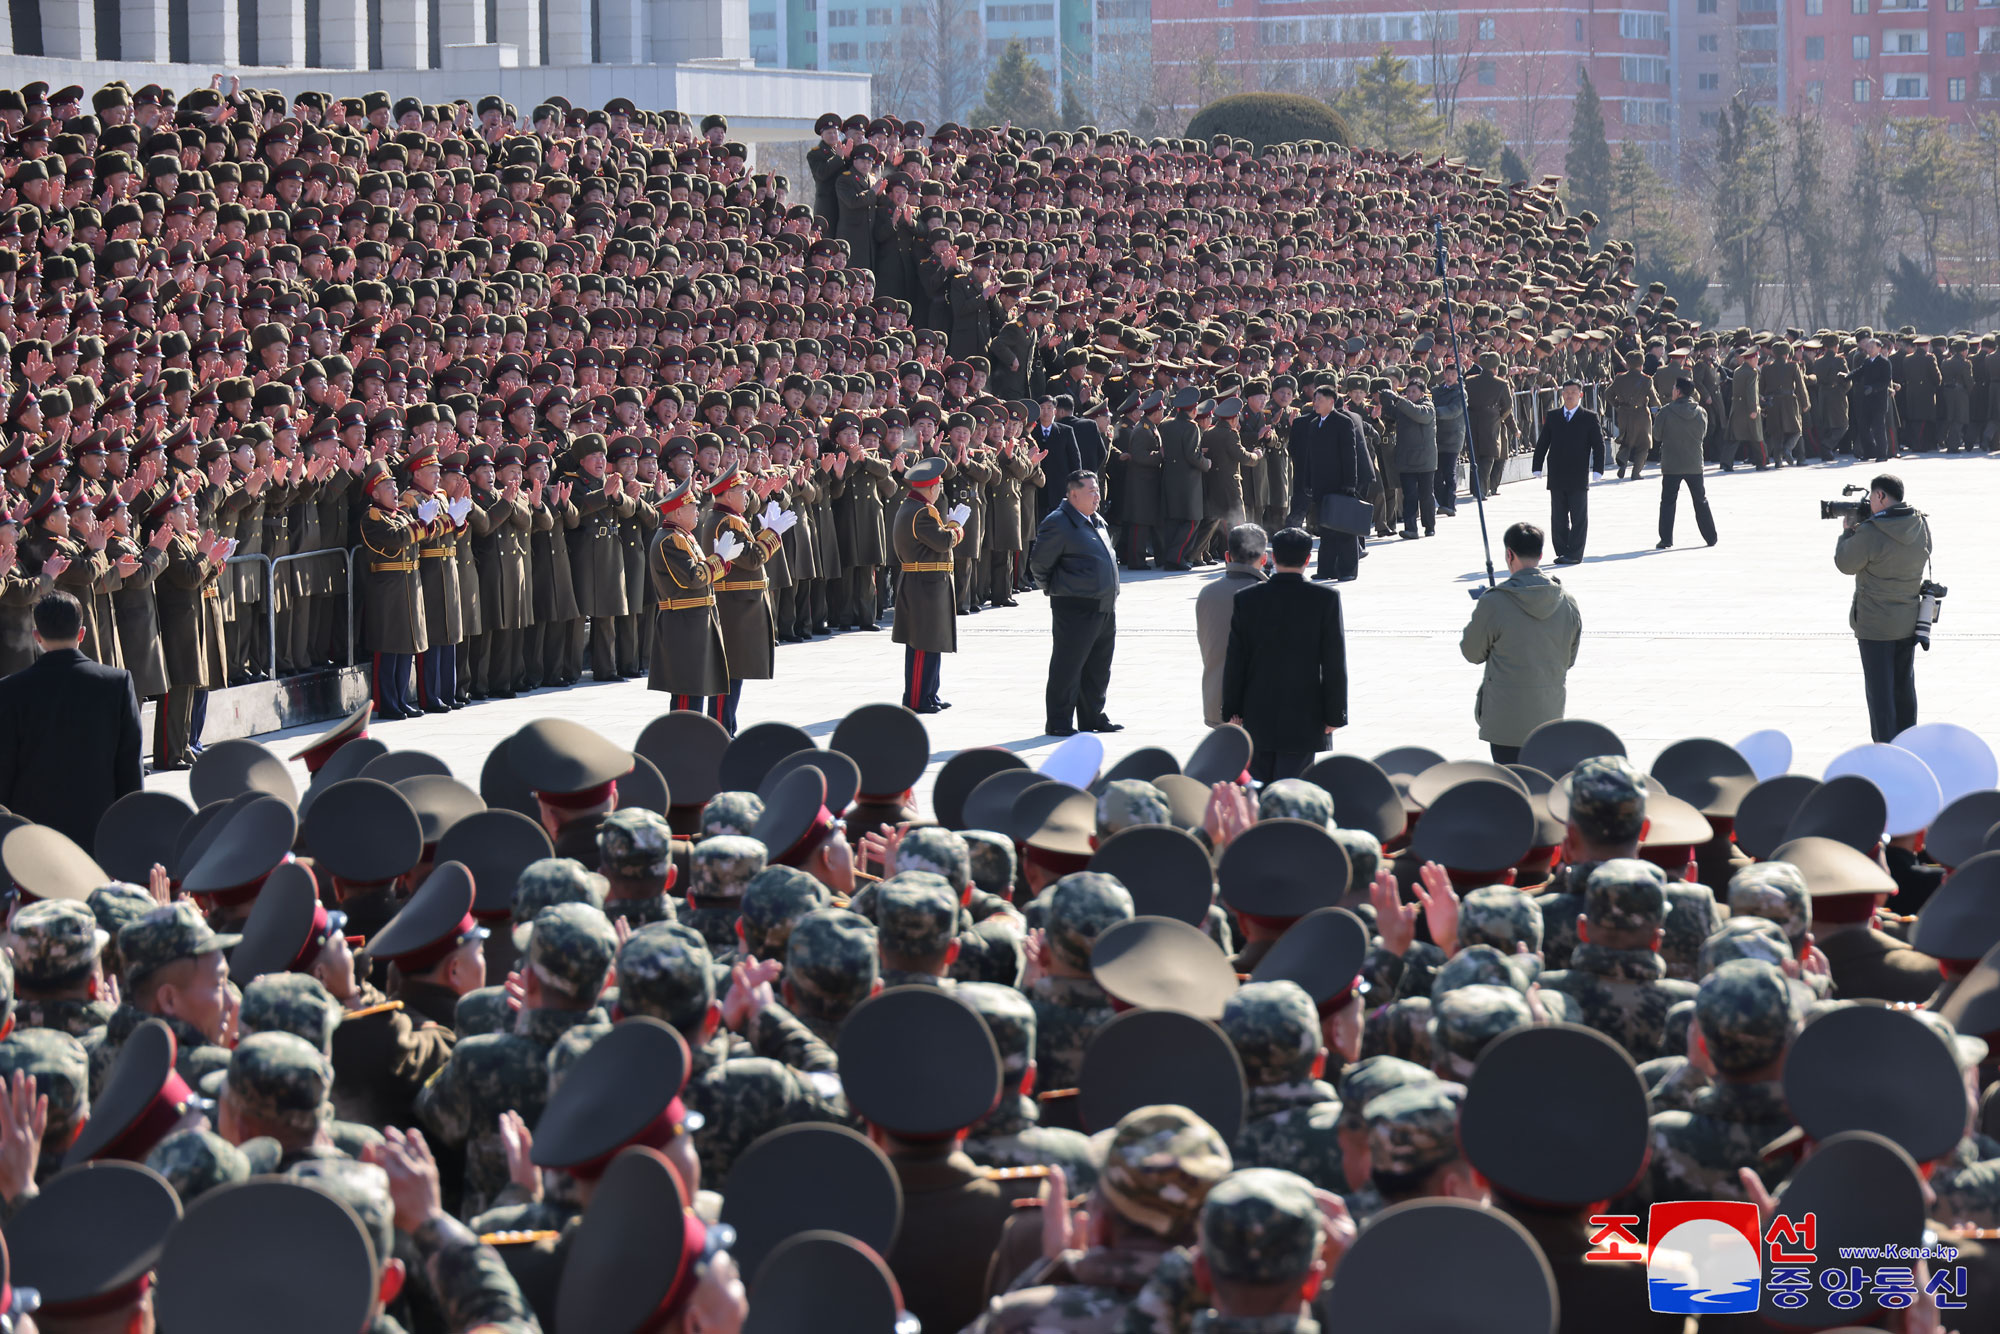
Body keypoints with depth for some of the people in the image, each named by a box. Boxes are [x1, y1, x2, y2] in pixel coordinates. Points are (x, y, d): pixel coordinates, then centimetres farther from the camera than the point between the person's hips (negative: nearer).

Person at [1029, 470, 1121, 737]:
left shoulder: (1097, 522, 15)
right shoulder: (1058, 523, -13)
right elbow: (1039, 564, -10)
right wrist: (1053, 589, -1)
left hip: (1104, 607, 9)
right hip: (1074, 609, -9)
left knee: (1098, 667, 14)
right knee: (1067, 666, -2)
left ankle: (1092, 717, 25)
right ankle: (1059, 723, 4)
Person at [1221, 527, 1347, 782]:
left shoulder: (1246, 599, -3)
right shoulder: (1326, 599, -9)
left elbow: (1235, 661, 1)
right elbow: (1334, 662, -8)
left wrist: (1232, 709, 9)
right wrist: (1335, 714, -1)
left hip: (1258, 715, 2)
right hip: (1304, 718, -2)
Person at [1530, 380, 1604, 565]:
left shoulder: (1589, 418, 1)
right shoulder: (1552, 417, 10)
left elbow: (1598, 444, 0)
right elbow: (1542, 443, 12)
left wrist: (1598, 470, -8)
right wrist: (1537, 467, 5)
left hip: (1578, 477, -3)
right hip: (1556, 477, 3)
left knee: (1578, 518, -1)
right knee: (1558, 519, 5)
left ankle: (1575, 554, 3)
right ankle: (1562, 552, 12)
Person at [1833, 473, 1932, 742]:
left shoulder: (1870, 533, -23)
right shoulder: (1922, 526, -3)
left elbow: (1845, 563, -10)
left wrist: (1847, 532, 7)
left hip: (1875, 625, -6)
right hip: (1909, 621, 6)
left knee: (1879, 689, 3)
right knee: (1904, 685, 19)